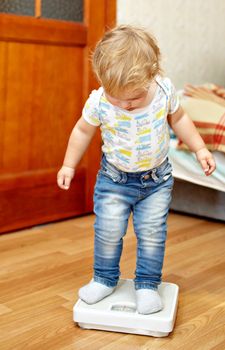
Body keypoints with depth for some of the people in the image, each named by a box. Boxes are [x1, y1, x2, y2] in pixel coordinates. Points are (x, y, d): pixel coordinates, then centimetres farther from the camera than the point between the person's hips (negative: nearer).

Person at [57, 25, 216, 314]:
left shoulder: (165, 90, -18)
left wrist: (200, 150, 3)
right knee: (108, 231, 2)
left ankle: (147, 285, 19)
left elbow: (178, 118, 3)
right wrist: (69, 165, 4)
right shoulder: (98, 102, -21)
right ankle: (104, 279, 25)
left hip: (157, 178, 1)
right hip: (114, 179, 0)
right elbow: (83, 130, -2)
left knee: (152, 233, 1)